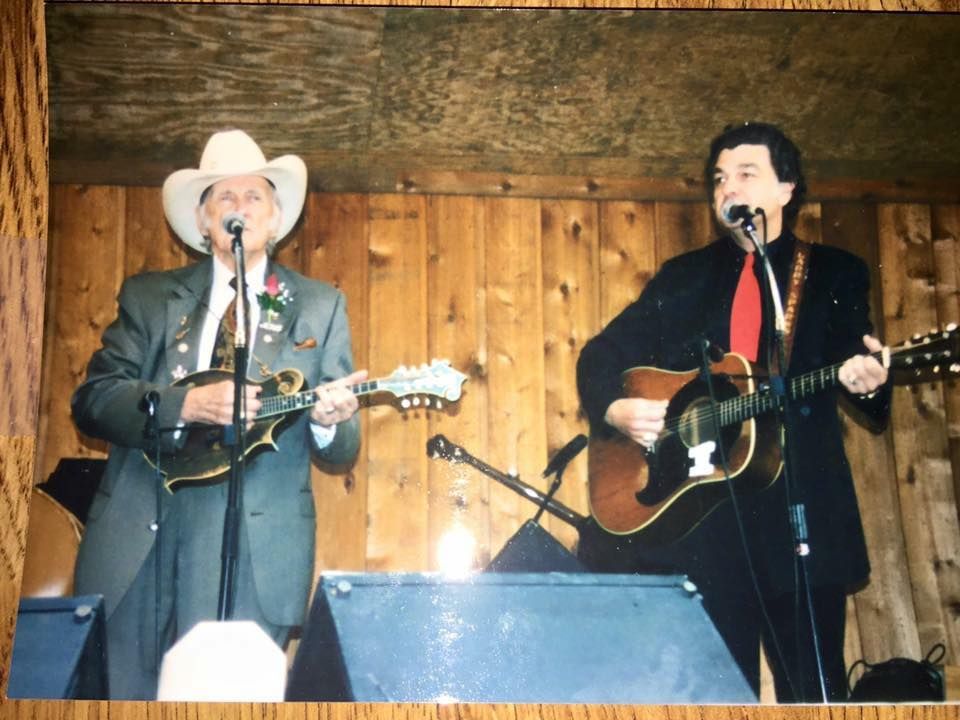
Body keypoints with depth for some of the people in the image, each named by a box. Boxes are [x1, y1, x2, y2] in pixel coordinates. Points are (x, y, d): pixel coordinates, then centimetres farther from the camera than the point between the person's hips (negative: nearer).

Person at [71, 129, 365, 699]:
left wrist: (332, 421, -17)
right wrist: (187, 404, -17)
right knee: (118, 691, 4)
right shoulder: (148, 296, 11)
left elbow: (340, 452, 8)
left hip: (256, 552, -1)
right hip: (136, 542, 1)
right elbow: (91, 400, -1)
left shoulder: (320, 306, 10)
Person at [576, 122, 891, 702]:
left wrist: (869, 382, -21)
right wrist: (616, 410, -7)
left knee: (815, 690, -3)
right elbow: (601, 356, 13)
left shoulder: (835, 274, 10)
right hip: (697, 507, 2)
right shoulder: (682, 277, 15)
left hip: (800, 504, -2)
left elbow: (861, 369, 3)